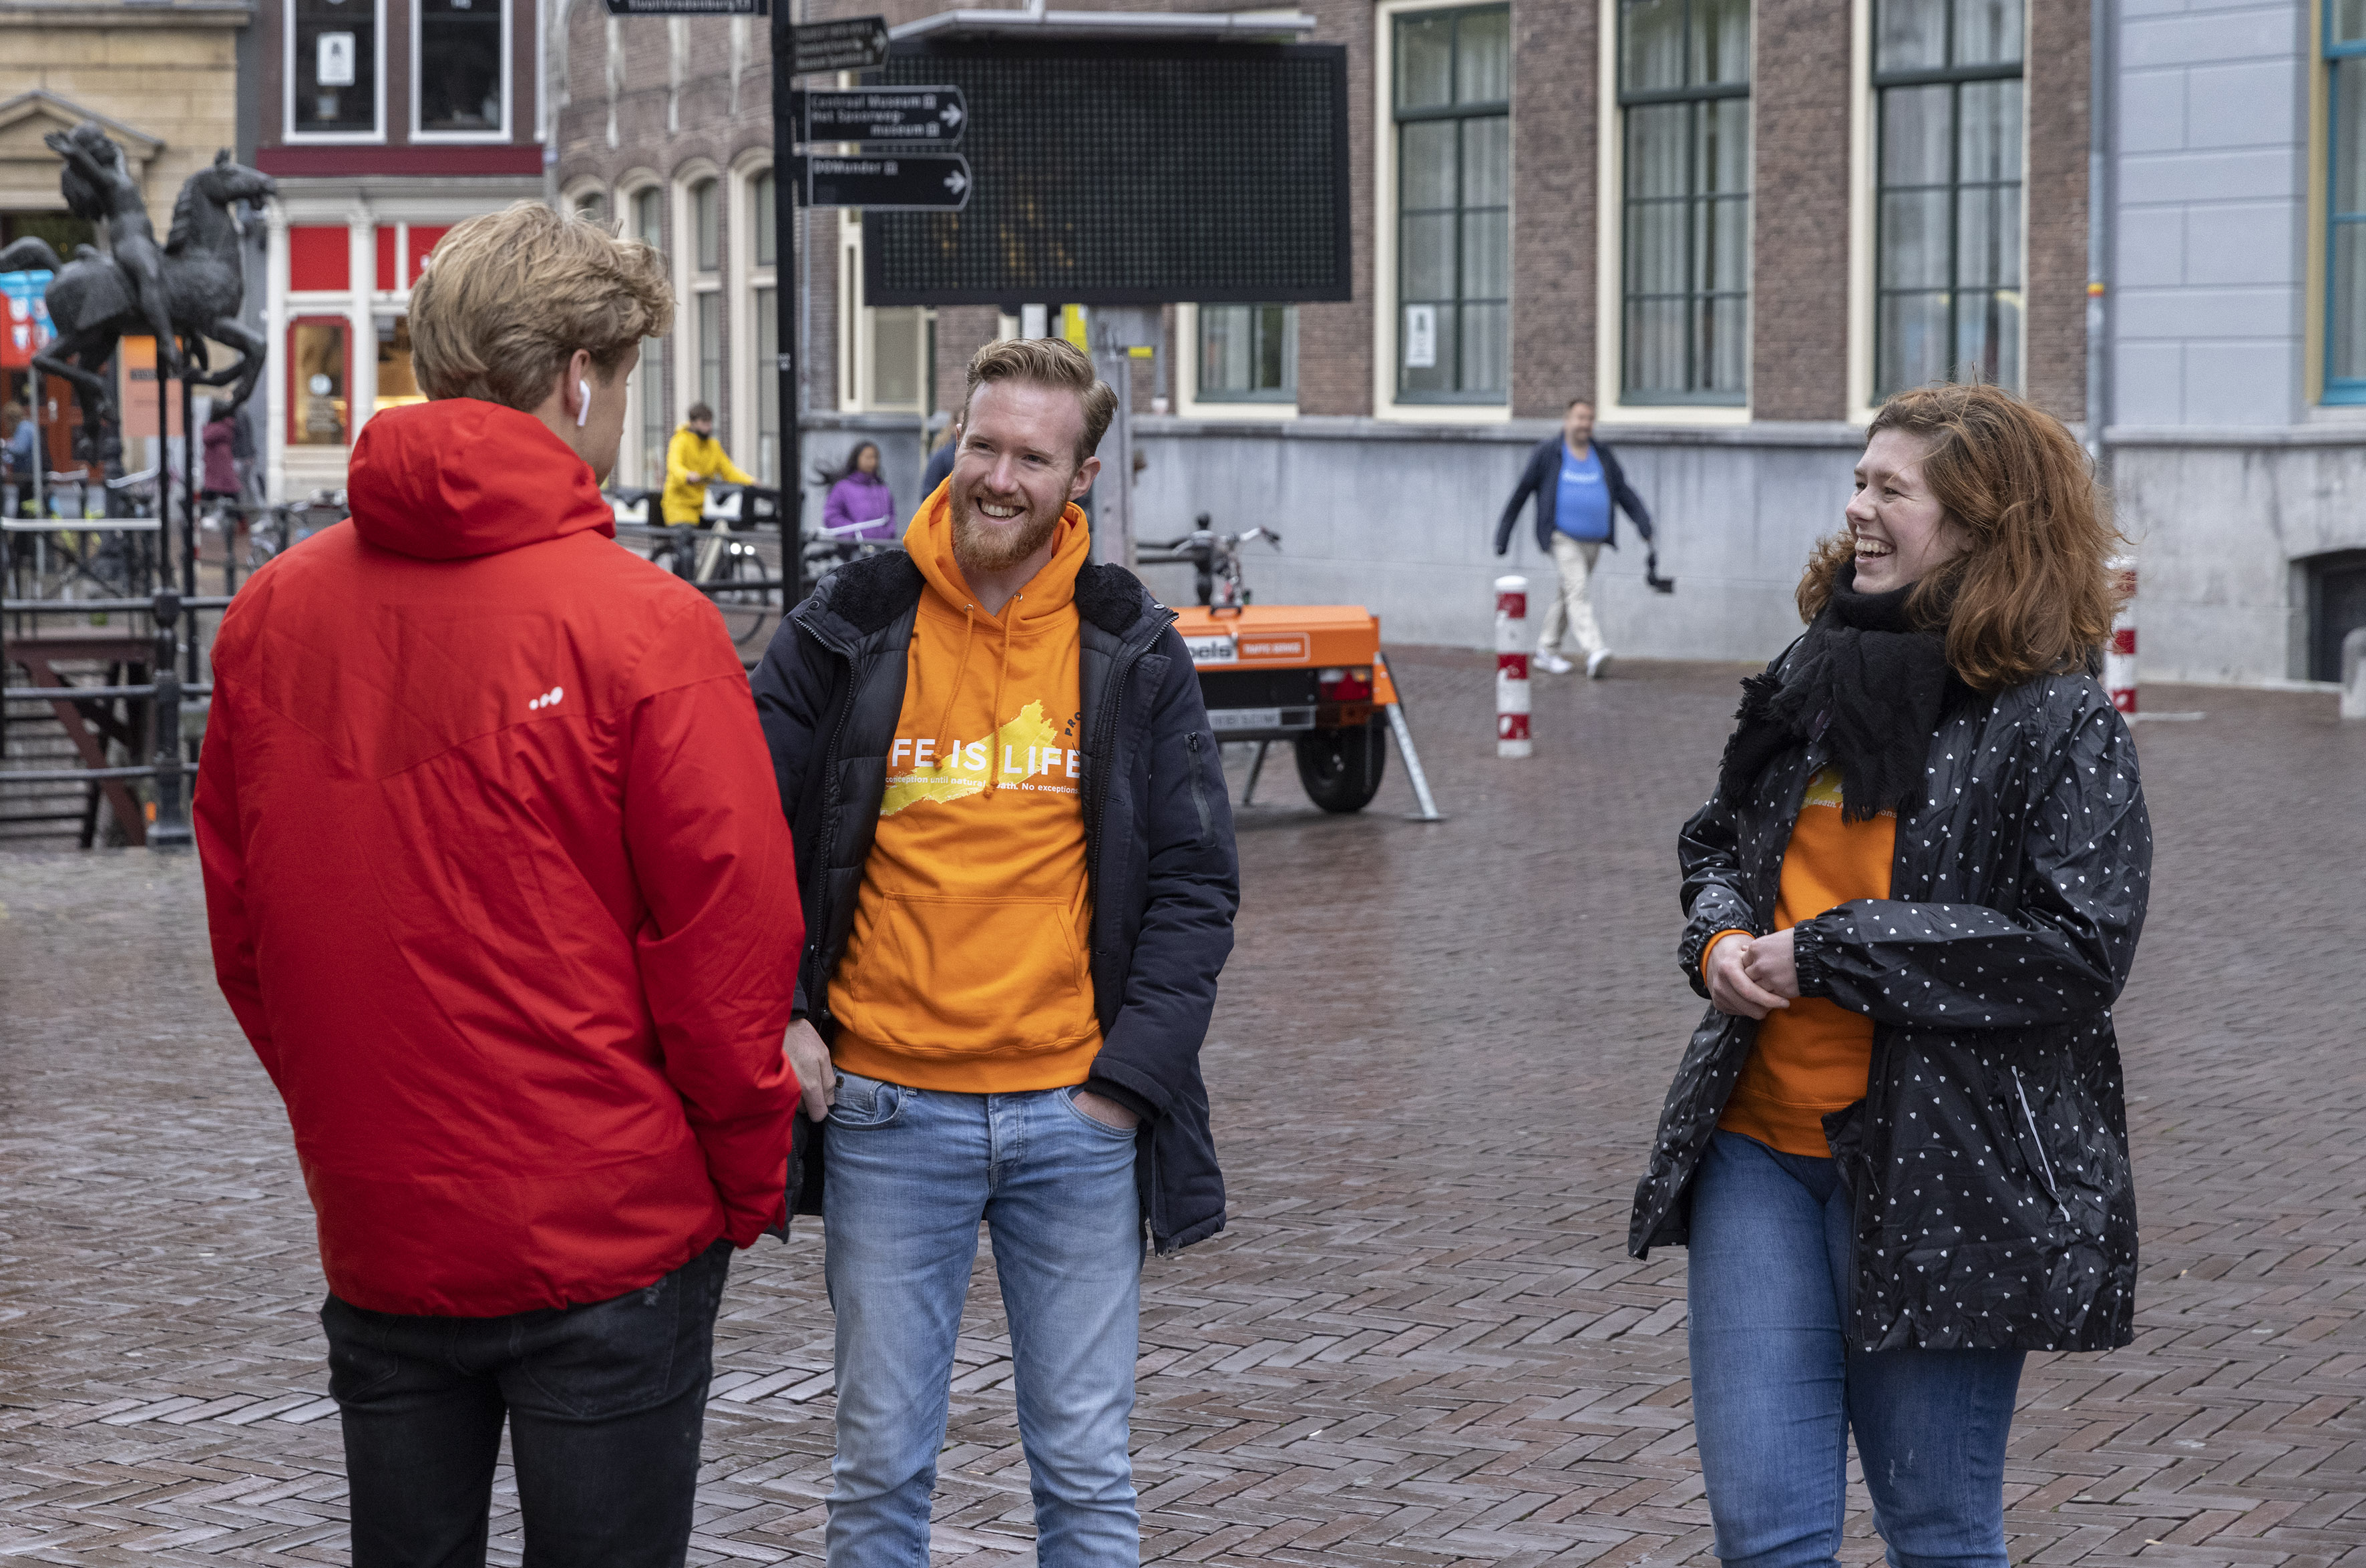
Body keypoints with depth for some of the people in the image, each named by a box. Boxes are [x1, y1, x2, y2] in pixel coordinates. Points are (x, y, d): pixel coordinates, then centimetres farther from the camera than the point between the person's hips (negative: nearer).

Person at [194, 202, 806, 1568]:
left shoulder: (271, 615, 1)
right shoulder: (642, 625, -13)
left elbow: (240, 932, 7)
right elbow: (732, 932, -13)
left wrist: (349, 1128, 16)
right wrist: (750, 1182, 0)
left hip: (376, 1236, 5)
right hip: (611, 1239, -4)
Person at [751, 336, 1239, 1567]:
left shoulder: (1134, 652, 3)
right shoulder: (846, 635, 0)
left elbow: (1195, 884, 4)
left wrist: (1132, 1071, -5)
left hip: (1077, 1111, 1)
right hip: (886, 1108, 0)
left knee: (1085, 1468, 6)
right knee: (880, 1465, 6)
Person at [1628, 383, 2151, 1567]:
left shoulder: (2059, 722, -9)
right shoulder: (1810, 678, 10)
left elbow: (2077, 952, -18)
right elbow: (1719, 840, 25)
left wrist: (1830, 951, -17)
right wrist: (1721, 937, 0)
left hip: (1943, 1174, -5)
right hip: (1761, 1145, 5)